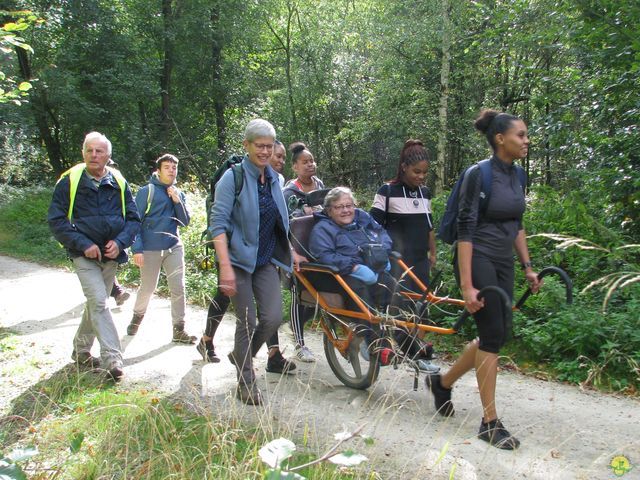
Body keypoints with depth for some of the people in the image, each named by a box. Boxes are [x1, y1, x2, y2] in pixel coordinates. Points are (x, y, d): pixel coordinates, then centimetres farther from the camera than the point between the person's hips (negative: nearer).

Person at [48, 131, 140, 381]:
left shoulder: (119, 183, 3)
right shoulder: (69, 181, -5)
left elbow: (134, 219, 5)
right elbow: (55, 219, -7)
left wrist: (120, 242, -13)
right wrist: (83, 244, -16)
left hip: (111, 255, 4)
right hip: (84, 255, -4)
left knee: (96, 303, 15)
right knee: (98, 302, -18)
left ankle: (81, 350, 34)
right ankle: (113, 360, -16)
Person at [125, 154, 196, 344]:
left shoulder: (178, 194, 9)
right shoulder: (147, 191, -6)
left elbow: (185, 222, 5)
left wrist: (177, 201, -10)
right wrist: (137, 249, -15)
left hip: (174, 247, 4)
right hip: (150, 249, -4)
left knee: (178, 288, -2)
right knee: (147, 288, 9)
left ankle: (179, 329, 5)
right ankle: (137, 317, 37)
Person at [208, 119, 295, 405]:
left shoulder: (274, 179, 9)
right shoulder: (233, 177, -11)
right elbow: (218, 222, -17)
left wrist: (291, 251, 18)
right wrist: (225, 266, -25)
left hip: (266, 260, 6)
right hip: (239, 260, -5)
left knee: (273, 318, -2)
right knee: (247, 322, -2)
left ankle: (240, 356, 26)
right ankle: (246, 384, 14)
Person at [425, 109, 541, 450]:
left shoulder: (515, 175, 9)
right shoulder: (478, 174, -15)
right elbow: (465, 230, -18)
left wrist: (527, 266, 15)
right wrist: (467, 286, -21)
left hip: (503, 263, 8)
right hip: (478, 260, -8)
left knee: (499, 334, 10)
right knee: (492, 334, -7)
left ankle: (442, 383, 30)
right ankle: (490, 423, 6)